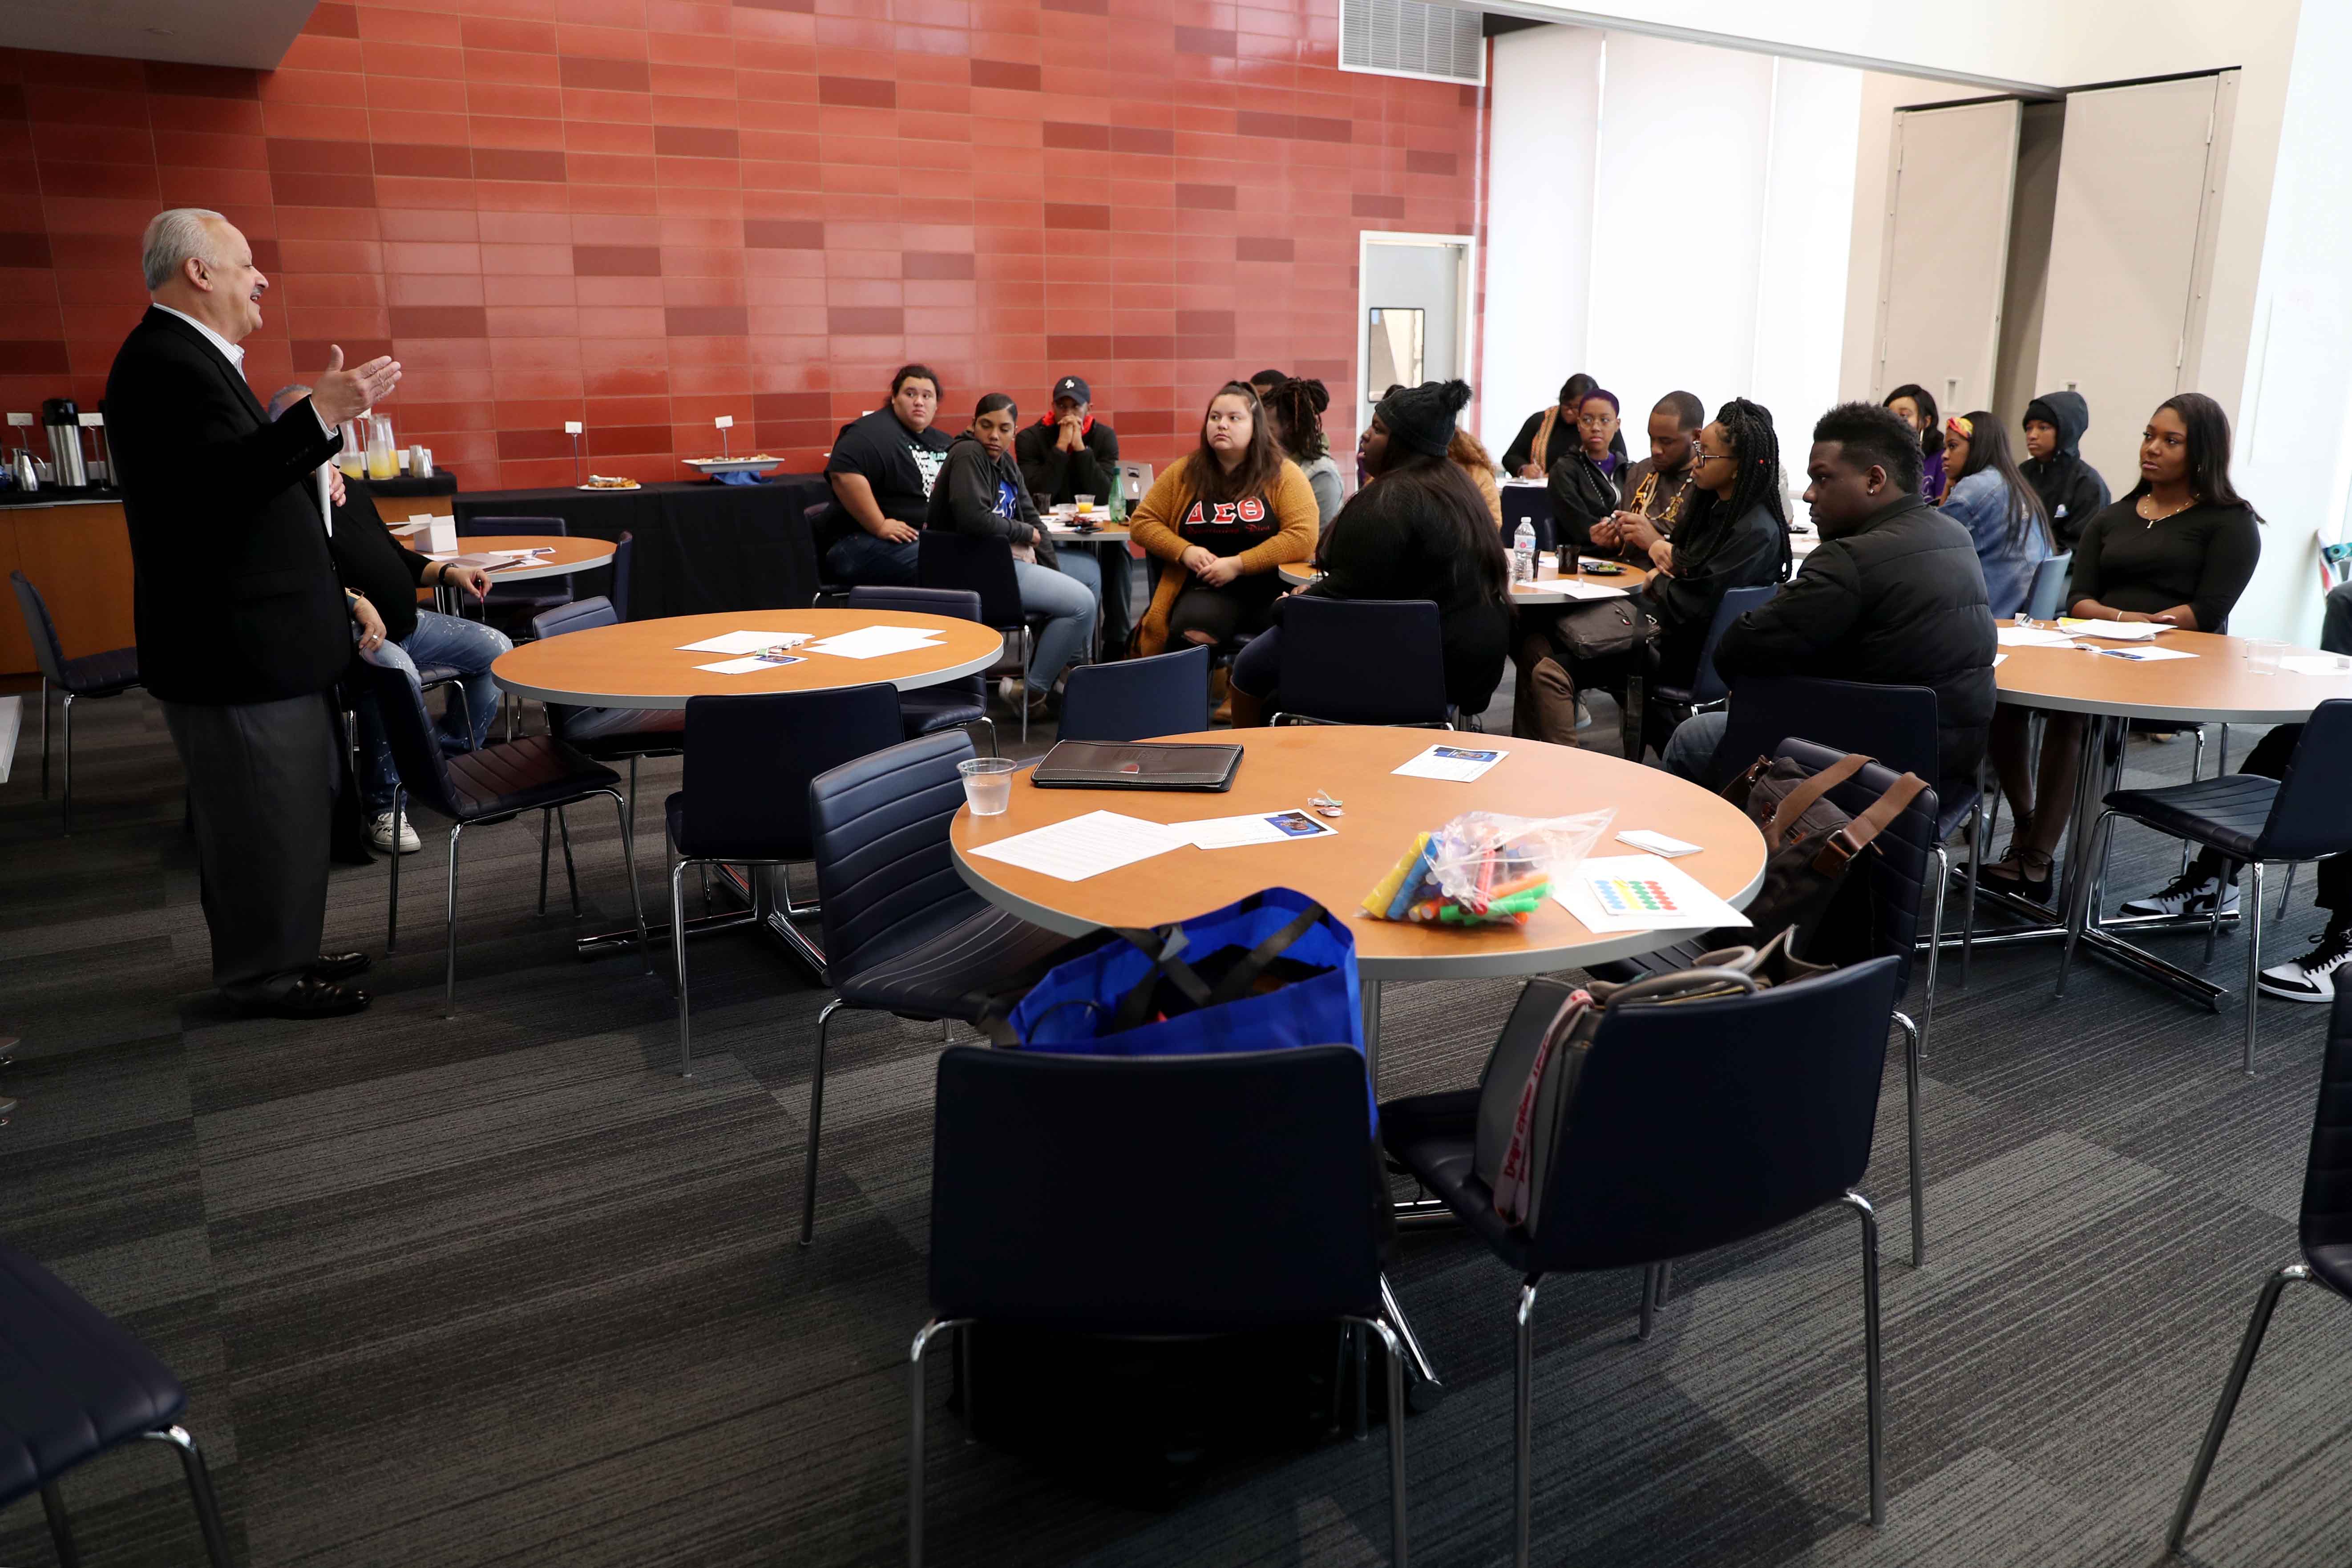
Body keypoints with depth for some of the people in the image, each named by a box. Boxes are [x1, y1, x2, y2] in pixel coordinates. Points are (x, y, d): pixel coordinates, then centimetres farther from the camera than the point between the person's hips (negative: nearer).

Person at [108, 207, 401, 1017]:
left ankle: (279, 951, 30)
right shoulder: (165, 363, -16)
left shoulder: (190, 357, 18)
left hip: (257, 637, 11)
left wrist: (337, 597, 21)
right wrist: (321, 416, -36)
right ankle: (265, 974, 12)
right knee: (264, 814, 0)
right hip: (232, 647, -11)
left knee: (285, 806, 18)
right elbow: (223, 482, -29)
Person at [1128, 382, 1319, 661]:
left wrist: (1237, 564, -15)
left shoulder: (1284, 475, 3)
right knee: (1192, 635, -34)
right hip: (1206, 588, 1)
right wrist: (1185, 551, -5)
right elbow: (1141, 522, 14)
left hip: (1268, 586, -1)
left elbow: (1303, 537, -8)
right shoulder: (1183, 473, 12)